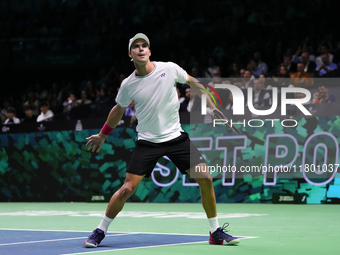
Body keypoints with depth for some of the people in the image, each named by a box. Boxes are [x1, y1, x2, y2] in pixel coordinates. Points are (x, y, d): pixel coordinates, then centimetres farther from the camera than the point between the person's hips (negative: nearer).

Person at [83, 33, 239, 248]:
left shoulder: (170, 68, -7)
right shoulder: (128, 85, -5)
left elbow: (193, 83, 12)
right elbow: (119, 110, 14)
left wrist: (213, 108, 8)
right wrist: (102, 135, 23)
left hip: (176, 137, 1)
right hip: (148, 142, -1)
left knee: (205, 179, -8)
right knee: (127, 189, -9)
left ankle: (216, 233, 8)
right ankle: (100, 232, 10)